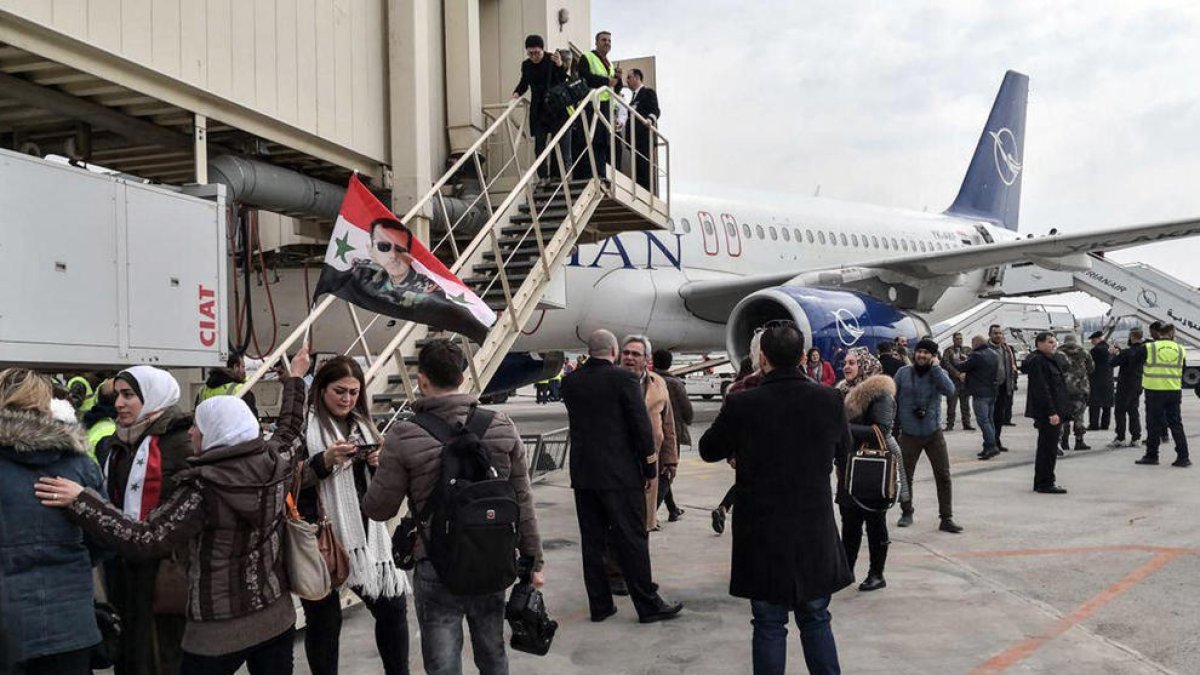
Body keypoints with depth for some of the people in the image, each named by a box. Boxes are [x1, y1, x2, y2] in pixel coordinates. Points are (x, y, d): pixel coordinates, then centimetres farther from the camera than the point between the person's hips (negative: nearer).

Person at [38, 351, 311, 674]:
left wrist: (80, 499, -20)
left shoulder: (203, 488, -19)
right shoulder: (275, 463, -3)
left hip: (219, 629, -5)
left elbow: (145, 539, -23)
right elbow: (288, 429, 18)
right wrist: (295, 378, 33)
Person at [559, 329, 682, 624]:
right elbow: (641, 425, -11)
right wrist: (650, 467, -1)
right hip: (620, 474, -5)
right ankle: (648, 605, 9)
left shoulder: (570, 381, 4)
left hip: (583, 474, 5)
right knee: (632, 540, 2)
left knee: (592, 540, 10)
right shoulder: (624, 378, -10)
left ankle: (599, 604, 17)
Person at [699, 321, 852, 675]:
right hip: (816, 534, 2)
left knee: (770, 626, 10)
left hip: (763, 536, -2)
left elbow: (709, 451, 0)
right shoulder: (830, 400, -9)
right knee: (816, 620, 18)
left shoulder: (742, 405, -16)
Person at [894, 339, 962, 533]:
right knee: (905, 476, 10)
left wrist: (935, 367, -17)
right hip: (909, 434, 0)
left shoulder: (939, 373, 0)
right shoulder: (904, 373, -1)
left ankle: (946, 518, 9)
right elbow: (892, 400, 3)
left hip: (934, 433, 0)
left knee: (943, 476, 0)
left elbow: (949, 390, -21)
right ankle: (906, 513, 30)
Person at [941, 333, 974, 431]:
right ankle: (950, 424, 1)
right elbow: (946, 364, -6)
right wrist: (958, 374, -13)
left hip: (966, 380, 3)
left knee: (966, 404, 8)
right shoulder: (948, 351, 5)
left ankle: (966, 424, 14)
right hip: (953, 380, -3)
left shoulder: (967, 350, 14)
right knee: (951, 404, -4)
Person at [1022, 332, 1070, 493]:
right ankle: (1045, 483, -1)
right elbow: (1042, 389, -22)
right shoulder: (1037, 361, -15)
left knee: (1047, 447, 15)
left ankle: (1041, 483, 22)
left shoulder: (1049, 360, 19)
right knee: (1048, 448, -7)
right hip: (1046, 412, -11)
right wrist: (1051, 412, -24)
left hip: (1052, 411, 11)